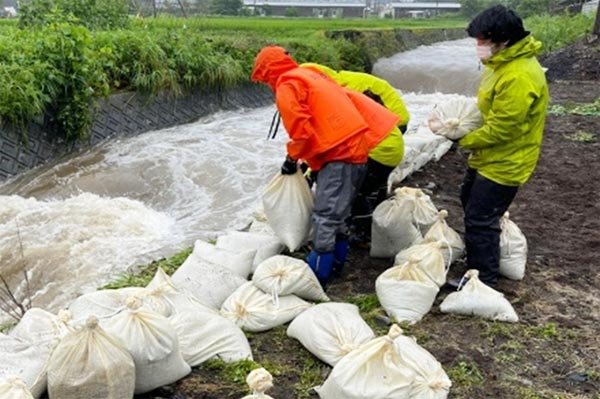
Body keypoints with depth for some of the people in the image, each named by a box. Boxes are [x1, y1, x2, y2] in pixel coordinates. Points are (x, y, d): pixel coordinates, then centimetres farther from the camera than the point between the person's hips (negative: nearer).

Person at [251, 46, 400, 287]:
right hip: (356, 148, 10)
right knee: (338, 214, 19)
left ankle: (317, 274, -3)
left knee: (325, 217, -7)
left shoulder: (286, 87, -4)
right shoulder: (310, 75, 24)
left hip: (339, 154, -10)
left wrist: (292, 158, 6)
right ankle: (336, 261, 29)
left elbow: (301, 129, -13)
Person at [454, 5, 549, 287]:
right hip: (488, 156, 11)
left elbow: (500, 129, -26)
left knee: (480, 220, -5)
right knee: (470, 203, 24)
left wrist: (463, 141, -13)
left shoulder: (519, 77, -29)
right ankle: (476, 264, 44)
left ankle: (484, 283, 11)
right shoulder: (503, 63, 4)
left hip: (504, 162, -11)